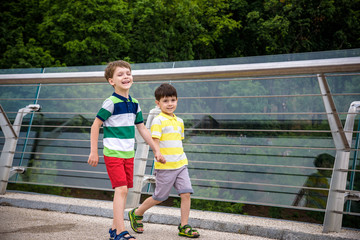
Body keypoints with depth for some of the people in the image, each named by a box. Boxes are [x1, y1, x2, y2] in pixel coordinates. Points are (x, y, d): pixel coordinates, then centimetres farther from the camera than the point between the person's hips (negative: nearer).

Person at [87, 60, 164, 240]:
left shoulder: (134, 103, 8)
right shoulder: (111, 103, -12)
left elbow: (141, 128, 16)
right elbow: (95, 126, -9)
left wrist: (156, 150, 16)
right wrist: (93, 152, -11)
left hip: (128, 154, 7)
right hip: (113, 153, -7)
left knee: (124, 191, 9)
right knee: (121, 189, -13)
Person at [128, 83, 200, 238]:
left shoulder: (179, 121, 14)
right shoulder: (158, 121, -8)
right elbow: (155, 141, -16)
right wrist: (159, 155, -29)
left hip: (181, 165, 6)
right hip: (165, 167, -6)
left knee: (186, 194, -4)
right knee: (159, 197, 6)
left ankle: (184, 227, 6)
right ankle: (136, 214, 28)